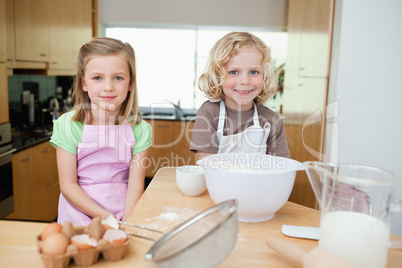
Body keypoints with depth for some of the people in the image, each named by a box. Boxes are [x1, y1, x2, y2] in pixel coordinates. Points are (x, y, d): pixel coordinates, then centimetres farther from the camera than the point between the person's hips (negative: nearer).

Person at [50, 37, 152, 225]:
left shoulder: (140, 129, -3)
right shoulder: (68, 125, -6)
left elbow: (135, 186, -4)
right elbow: (68, 185, -5)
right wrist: (105, 216, -14)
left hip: (125, 214, 1)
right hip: (79, 215, -1)